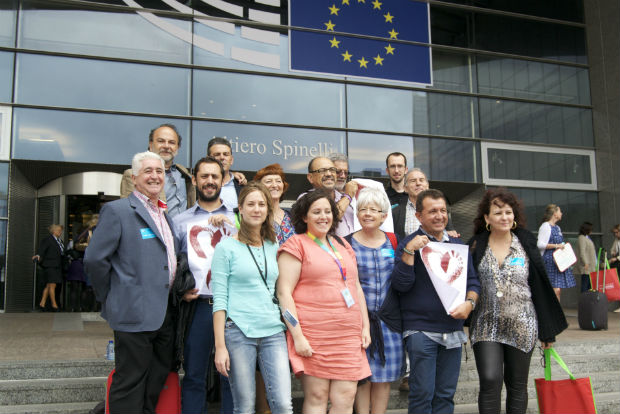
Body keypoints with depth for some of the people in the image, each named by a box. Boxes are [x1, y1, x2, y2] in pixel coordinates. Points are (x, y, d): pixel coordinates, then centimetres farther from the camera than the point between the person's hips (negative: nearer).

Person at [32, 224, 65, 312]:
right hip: (50, 266, -8)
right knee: (52, 285, -7)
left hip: (57, 266, 8)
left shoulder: (60, 241, 19)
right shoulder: (48, 240, -5)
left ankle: (42, 304, 11)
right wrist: (38, 256, -31)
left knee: (48, 286, 8)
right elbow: (42, 250, -14)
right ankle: (54, 305, -5)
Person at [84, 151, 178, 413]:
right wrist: (110, 299, -6)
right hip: (135, 313, -8)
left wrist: (178, 294, 13)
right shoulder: (117, 210, -7)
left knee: (156, 383, 16)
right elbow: (94, 259, -12)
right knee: (130, 385, 1)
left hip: (164, 313, 8)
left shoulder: (165, 215, 16)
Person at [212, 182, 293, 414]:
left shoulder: (274, 247, 13)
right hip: (238, 331, -3)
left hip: (273, 331, 4)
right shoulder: (226, 247, 0)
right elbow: (219, 299, -3)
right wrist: (220, 346, -8)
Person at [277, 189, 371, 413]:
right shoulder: (296, 245, -1)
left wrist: (365, 326, 15)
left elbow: (357, 287, 23)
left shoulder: (342, 245, 19)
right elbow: (284, 292, -8)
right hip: (312, 335, -5)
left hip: (349, 335, 6)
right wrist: (297, 336, -14)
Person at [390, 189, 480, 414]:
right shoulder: (410, 244, -3)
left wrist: (469, 302, -4)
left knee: (446, 394, 11)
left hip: (453, 330, 5)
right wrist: (409, 251, -22)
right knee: (423, 393, -1)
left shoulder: (457, 244, 13)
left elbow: (472, 280, 15)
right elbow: (400, 284, -12)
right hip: (421, 329, -5)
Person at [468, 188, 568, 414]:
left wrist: (547, 330, 4)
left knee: (517, 385, 10)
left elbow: (540, 287, 4)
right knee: (490, 380, -12)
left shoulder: (526, 244, 2)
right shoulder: (476, 246, 1)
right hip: (486, 326, -1)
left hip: (522, 327, 1)